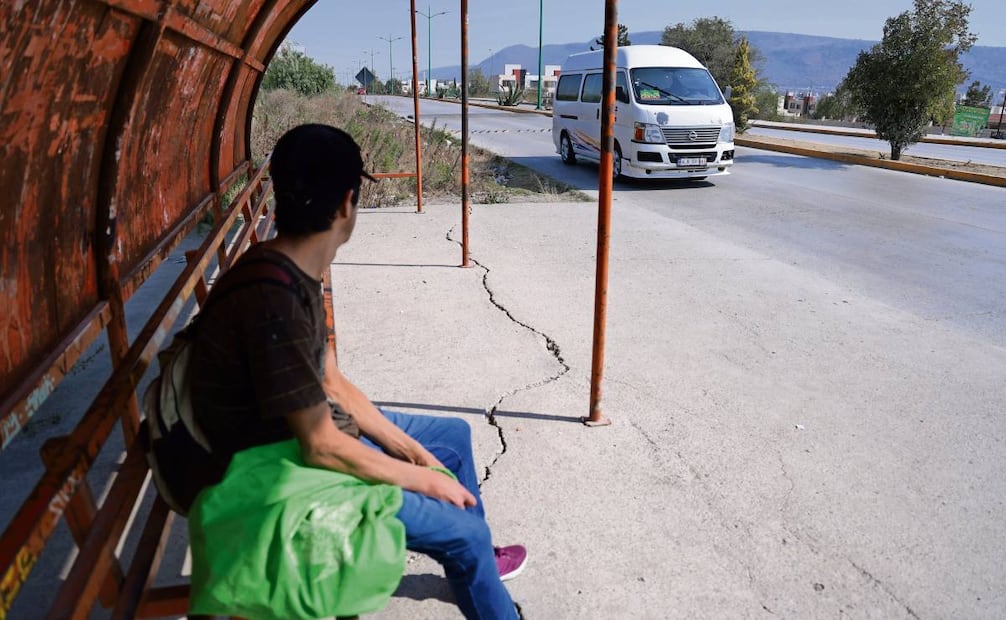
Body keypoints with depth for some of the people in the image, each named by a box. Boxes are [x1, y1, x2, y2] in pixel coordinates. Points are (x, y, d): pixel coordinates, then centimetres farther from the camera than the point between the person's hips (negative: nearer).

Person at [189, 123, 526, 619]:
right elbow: (322, 448, -29)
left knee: (454, 435, 19)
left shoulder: (291, 272, -2)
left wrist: (412, 450, 1)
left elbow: (332, 384, 4)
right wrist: (425, 480, -16)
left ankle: (474, 560, 41)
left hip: (306, 432, 9)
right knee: (464, 528, -9)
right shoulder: (274, 299, -32)